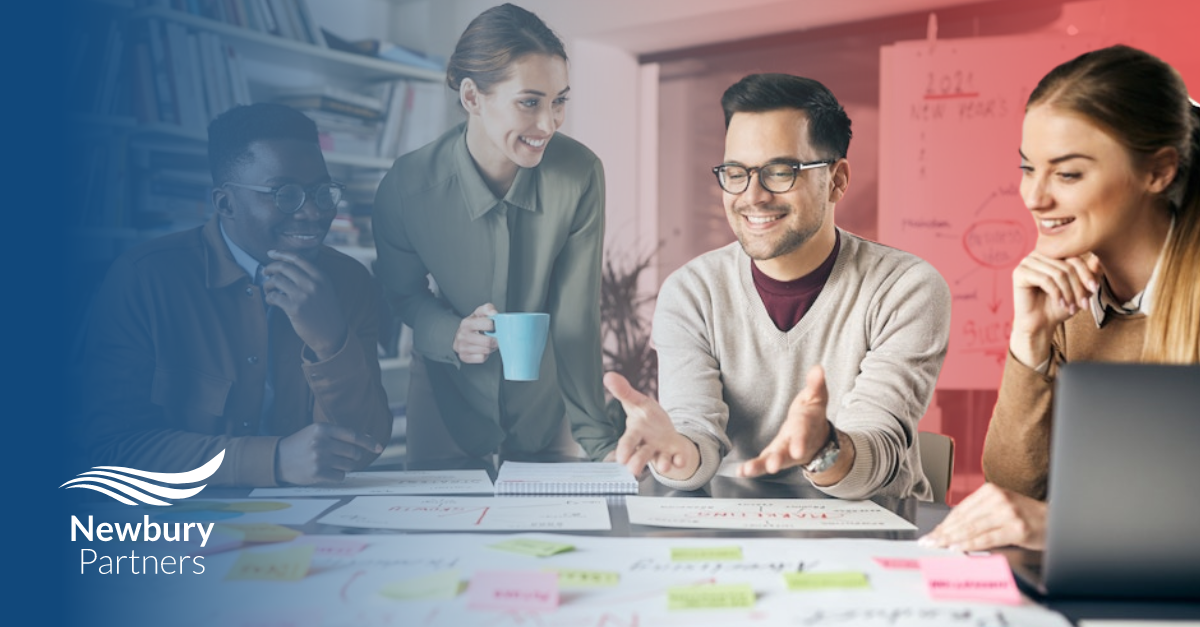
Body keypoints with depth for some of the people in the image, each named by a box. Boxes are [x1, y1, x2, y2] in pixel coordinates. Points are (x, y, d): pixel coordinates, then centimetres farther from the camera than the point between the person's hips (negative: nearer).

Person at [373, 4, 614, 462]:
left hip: (544, 404, 1)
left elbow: (576, 317, -19)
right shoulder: (406, 188, -23)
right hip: (447, 402, 0)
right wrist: (451, 333, -25)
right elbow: (402, 292, -4)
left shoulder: (580, 175, -23)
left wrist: (597, 438, -22)